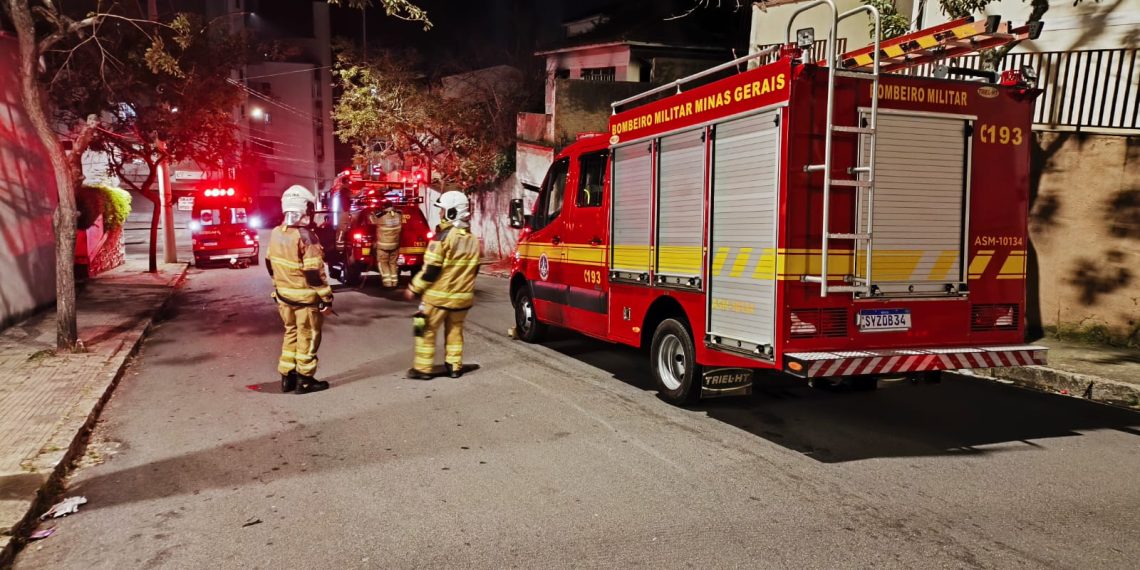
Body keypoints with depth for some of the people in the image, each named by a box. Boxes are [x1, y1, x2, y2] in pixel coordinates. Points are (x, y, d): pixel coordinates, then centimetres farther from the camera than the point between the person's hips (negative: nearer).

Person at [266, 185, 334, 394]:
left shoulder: (276, 233, 2)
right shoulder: (305, 236, -21)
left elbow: (270, 265, 13)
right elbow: (315, 273, -22)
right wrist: (326, 298, -15)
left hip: (284, 295, 7)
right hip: (305, 297, -7)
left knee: (291, 334, 18)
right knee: (307, 338, 5)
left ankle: (287, 377, 23)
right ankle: (305, 380, 12)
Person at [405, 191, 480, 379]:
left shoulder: (444, 236, -17)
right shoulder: (473, 239, 6)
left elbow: (431, 269, -17)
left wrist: (414, 288, -8)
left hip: (438, 295, -6)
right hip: (462, 296, 6)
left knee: (427, 330, 5)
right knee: (455, 331, 17)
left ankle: (422, 368, 8)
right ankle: (454, 367, 18)